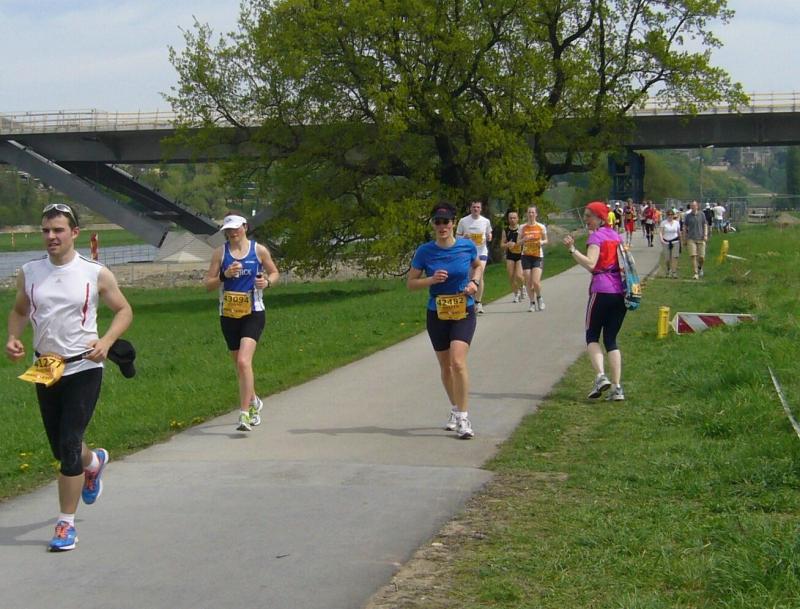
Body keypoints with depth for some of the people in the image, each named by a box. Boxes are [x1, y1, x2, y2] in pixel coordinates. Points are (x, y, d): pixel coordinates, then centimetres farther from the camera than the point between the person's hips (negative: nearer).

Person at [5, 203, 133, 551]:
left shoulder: (95, 274, -5)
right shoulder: (29, 273, 3)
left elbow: (124, 310, 4)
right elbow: (19, 310, 17)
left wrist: (106, 341, -14)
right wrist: (13, 338, -4)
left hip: (84, 369, -4)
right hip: (44, 370, 4)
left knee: (69, 446, -12)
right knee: (60, 449, 14)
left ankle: (66, 525, 0)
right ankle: (94, 462, 51)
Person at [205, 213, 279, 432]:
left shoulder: (259, 250, 0)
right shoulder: (220, 253, 4)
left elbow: (274, 272, 14)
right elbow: (208, 284, 2)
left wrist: (267, 281, -9)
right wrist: (224, 275, -17)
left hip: (253, 314, -3)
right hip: (228, 315, 3)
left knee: (244, 361, -20)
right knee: (239, 365, 14)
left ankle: (245, 414, -19)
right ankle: (254, 402, 40)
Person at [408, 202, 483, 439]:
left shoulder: (467, 246, -6)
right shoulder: (424, 251, -7)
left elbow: (478, 265, 17)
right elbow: (411, 283, -1)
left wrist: (474, 282, -3)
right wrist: (432, 280, -18)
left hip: (463, 312, -2)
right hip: (437, 314, 2)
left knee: (458, 362, -19)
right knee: (445, 366, 14)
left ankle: (463, 418, -14)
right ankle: (455, 411, 35)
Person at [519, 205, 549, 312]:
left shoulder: (541, 227, 1)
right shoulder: (522, 227, 3)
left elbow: (546, 240, 10)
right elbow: (519, 242, 9)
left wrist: (542, 242, -12)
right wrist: (524, 239, -13)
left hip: (538, 256, -2)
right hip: (526, 256, 2)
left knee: (536, 281, -14)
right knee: (528, 282, 0)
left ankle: (539, 298, 15)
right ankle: (532, 303, 16)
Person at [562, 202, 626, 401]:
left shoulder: (596, 236, -6)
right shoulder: (616, 236, 17)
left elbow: (590, 264, -19)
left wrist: (572, 249, -19)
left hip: (601, 290, -6)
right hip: (621, 292, 6)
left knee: (592, 336, 7)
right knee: (611, 339, 10)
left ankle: (600, 376, -14)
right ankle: (617, 387, 0)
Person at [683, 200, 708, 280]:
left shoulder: (701, 215, 6)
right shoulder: (687, 216, 5)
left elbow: (705, 225, 9)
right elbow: (685, 228, 10)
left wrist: (705, 235, -5)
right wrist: (684, 239, 9)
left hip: (700, 238, 1)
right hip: (691, 239, -1)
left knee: (702, 257, 0)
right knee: (693, 256, -11)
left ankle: (700, 267, 32)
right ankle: (695, 274, -9)